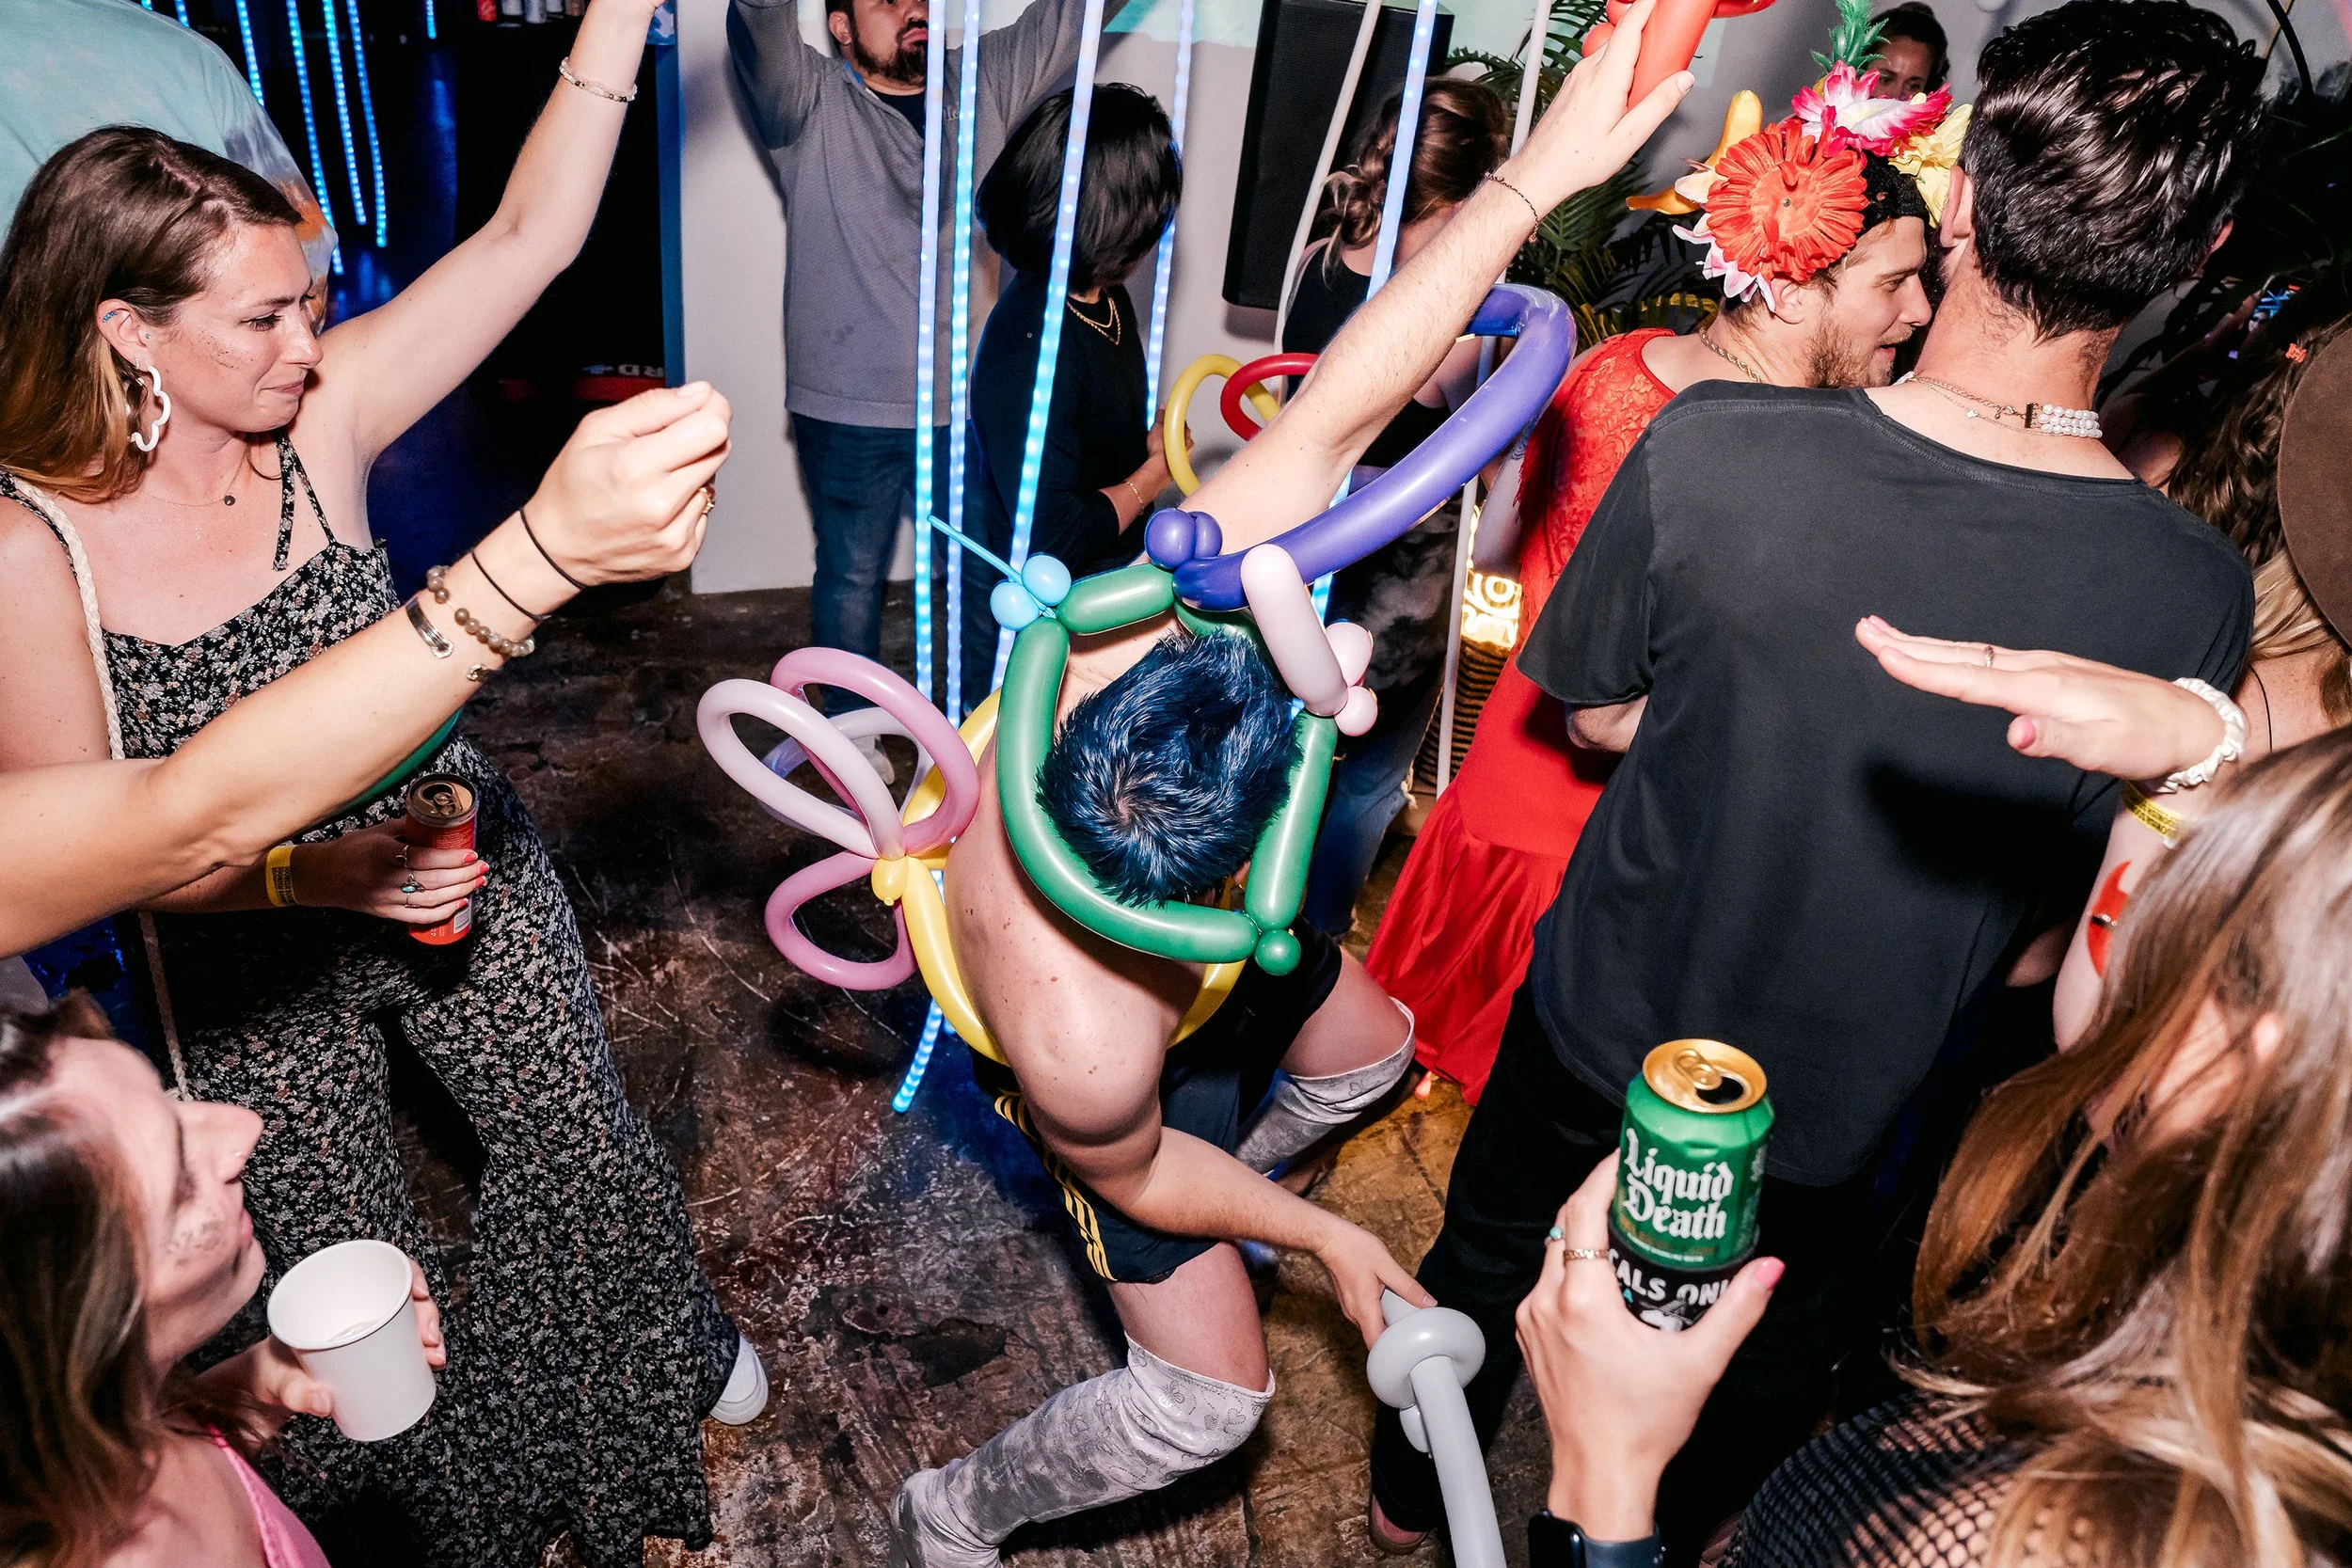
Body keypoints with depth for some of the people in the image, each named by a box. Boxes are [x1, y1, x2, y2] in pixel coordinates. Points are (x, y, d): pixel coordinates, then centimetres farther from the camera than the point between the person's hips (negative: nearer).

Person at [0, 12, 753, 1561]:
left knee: (589, 1152, 16)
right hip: (249, 950, -2)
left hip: (460, 865, 2)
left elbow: (531, 233, -19)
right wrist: (312, 871, -29)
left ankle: (663, 1347, 50)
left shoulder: (317, 419, -15)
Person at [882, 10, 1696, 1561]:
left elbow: (1343, 407, -41)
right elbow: (1132, 1174, -23)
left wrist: (1542, 168, -47)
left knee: (1373, 1043, 30)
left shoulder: (1143, 635, -43)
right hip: (1150, 1052, -5)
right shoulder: (1082, 1043, -48)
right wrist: (1325, 1233, -8)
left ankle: (1221, 1200, 58)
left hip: (1196, 945, 6)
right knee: (1212, 1394, 7)